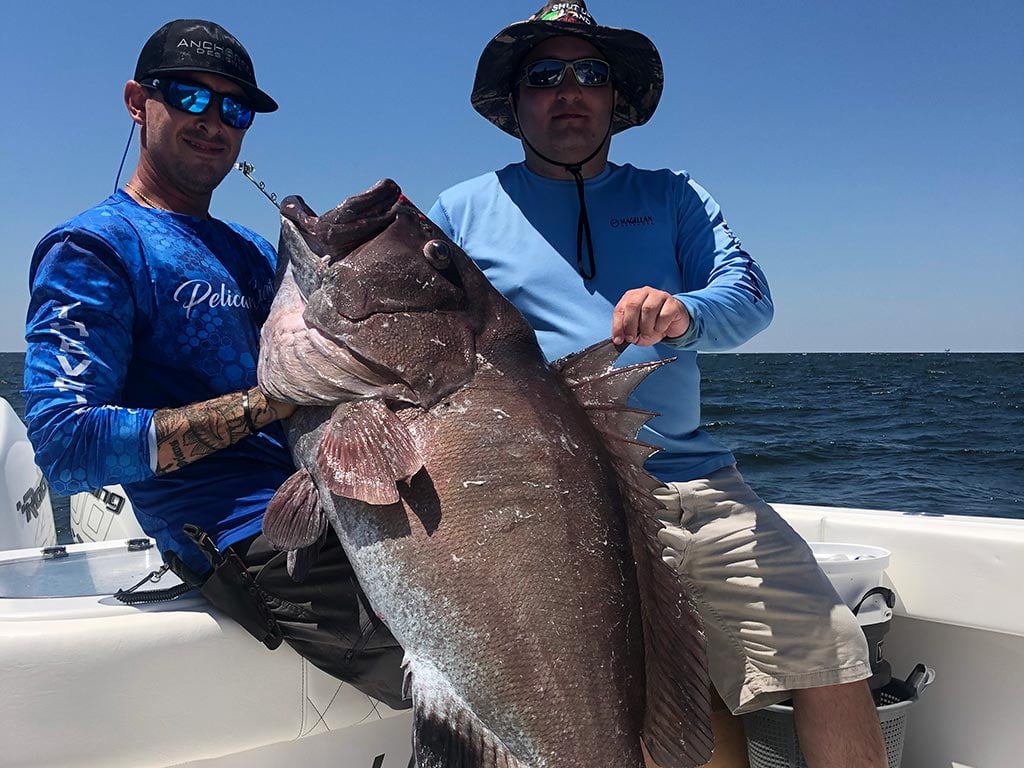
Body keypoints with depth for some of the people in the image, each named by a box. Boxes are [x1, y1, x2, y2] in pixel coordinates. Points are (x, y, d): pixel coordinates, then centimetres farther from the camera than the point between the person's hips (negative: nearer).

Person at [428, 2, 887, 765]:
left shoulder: (673, 197, 17)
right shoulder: (462, 209, 13)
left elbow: (750, 294, 3)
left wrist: (685, 315, -21)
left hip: (696, 483, 3)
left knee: (832, 657, -7)